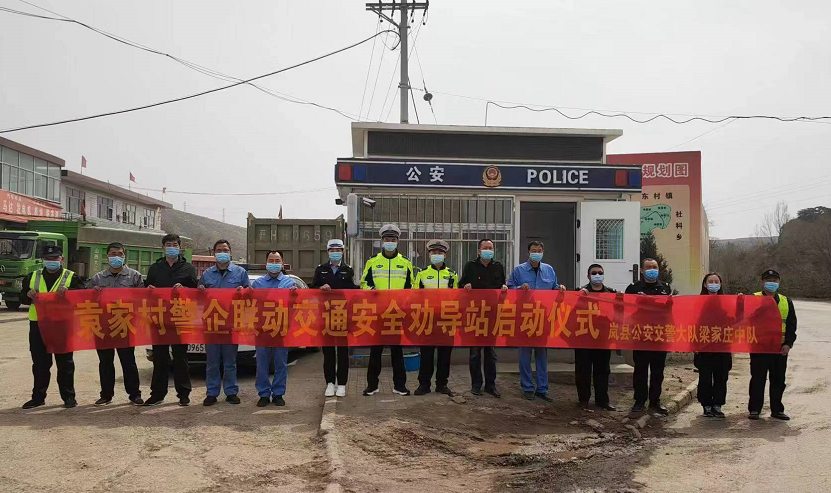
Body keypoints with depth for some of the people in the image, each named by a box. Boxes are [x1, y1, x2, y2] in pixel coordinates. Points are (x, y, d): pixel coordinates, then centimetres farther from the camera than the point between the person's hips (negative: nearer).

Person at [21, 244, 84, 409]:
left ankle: (68, 397, 11)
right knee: (40, 363, 9)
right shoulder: (33, 277, 13)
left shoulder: (71, 277, 3)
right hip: (38, 325, 3)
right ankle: (38, 397, 20)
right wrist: (28, 295, -9)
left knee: (65, 363, 3)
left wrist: (67, 290, -27)